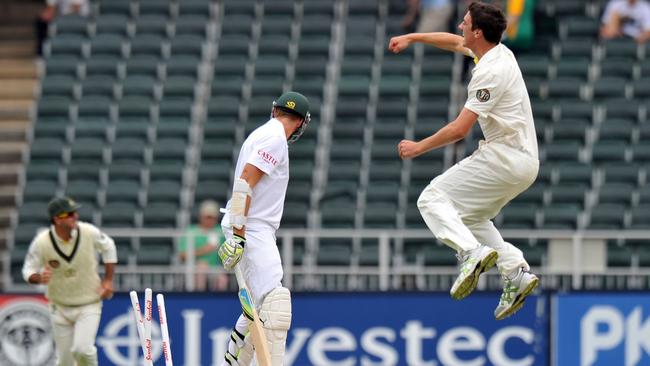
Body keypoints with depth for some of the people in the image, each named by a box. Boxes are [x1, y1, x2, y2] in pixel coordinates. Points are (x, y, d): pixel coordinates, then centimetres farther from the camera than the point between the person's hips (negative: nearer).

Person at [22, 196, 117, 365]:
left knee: (82, 350, -22)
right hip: (60, 307, 1)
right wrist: (39, 278, -29)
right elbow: (28, 270, -5)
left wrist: (108, 280, 1)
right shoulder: (41, 243, -18)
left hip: (89, 305, -1)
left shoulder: (89, 232, -16)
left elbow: (108, 247, 4)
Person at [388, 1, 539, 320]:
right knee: (471, 216, 23)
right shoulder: (498, 51, 11)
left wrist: (419, 147, -7)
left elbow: (460, 129, -20)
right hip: (526, 162, 10)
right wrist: (411, 37, 33)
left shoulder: (490, 72, -18)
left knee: (433, 199, -7)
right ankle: (516, 273, 9)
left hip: (504, 159, -10)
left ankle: (472, 251, -29)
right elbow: (454, 42, 32)